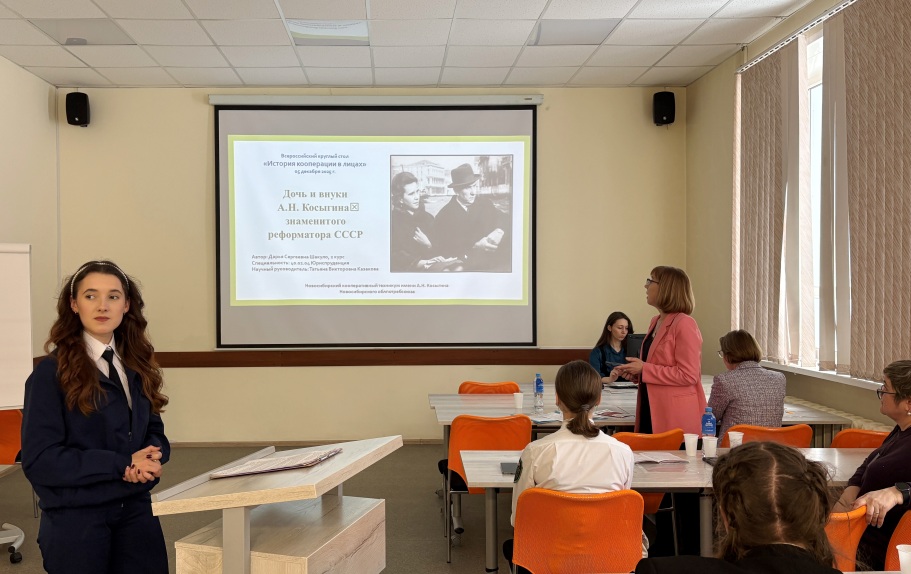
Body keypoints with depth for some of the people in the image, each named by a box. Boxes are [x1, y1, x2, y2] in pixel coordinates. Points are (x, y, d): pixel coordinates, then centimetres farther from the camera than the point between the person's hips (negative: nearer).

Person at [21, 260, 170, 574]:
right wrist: (122, 465, -21)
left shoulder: (137, 366, 8)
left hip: (137, 510, 5)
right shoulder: (52, 372, -11)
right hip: (76, 518, -5)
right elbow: (39, 458, -16)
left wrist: (151, 458, -12)